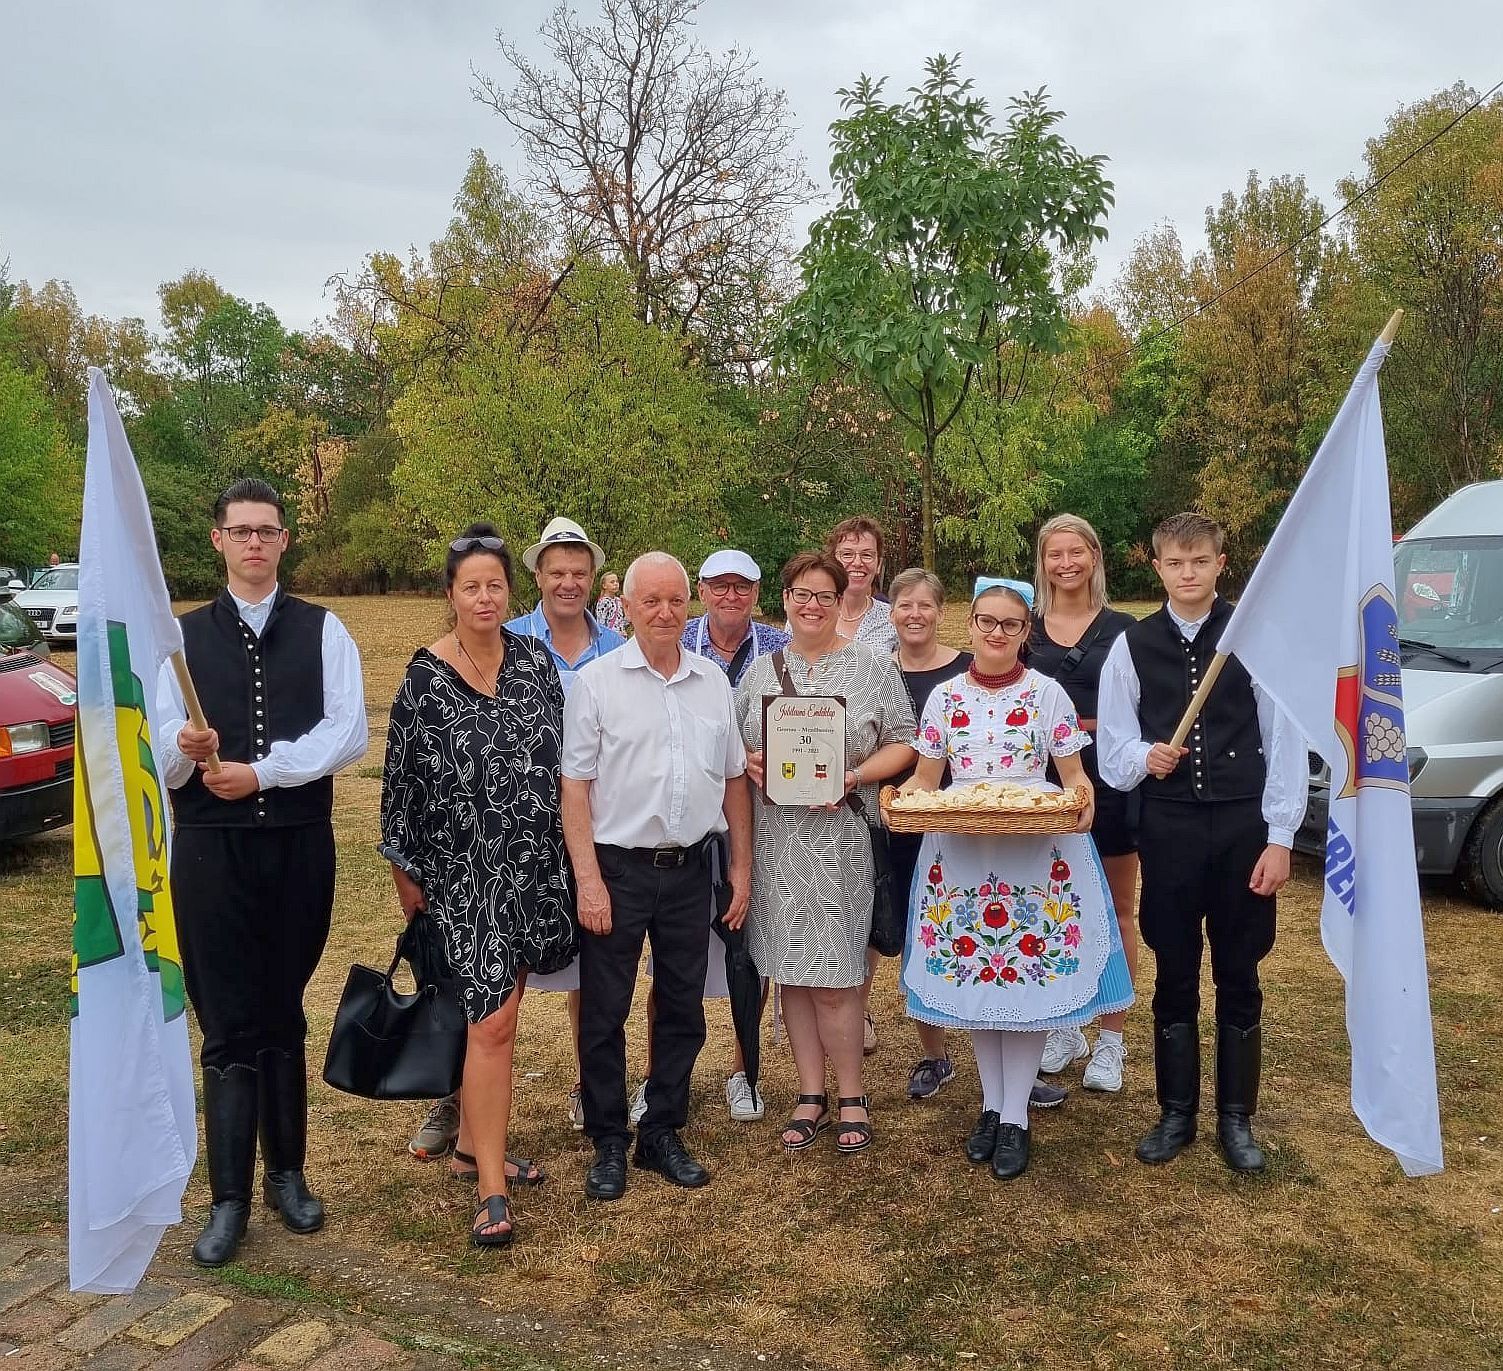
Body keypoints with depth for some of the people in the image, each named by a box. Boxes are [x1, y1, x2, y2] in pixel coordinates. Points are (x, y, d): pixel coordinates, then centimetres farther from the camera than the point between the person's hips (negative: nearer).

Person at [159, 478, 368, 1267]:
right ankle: (229, 1198, 14)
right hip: (209, 847, 0)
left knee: (283, 1021, 13)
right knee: (228, 1029, 4)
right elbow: (159, 758, -1)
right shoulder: (182, 636, 5)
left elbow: (349, 735, -9)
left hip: (300, 845, 0)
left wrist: (261, 771, -16)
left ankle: (286, 1172, 29)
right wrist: (187, 750, -23)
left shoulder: (324, 631, 2)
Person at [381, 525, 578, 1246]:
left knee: (494, 1008, 16)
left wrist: (571, 852, 8)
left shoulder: (536, 660, 3)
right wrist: (405, 869, 2)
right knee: (494, 1021, -8)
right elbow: (401, 778, -2)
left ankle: (474, 1138, 35)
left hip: (533, 862, 4)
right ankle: (491, 1188, 1)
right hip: (464, 872, -4)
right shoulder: (424, 677, -7)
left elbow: (563, 757, 9)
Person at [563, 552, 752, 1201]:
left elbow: (734, 779, 12)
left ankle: (662, 1134, 28)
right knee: (604, 1012, 6)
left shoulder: (714, 681, 6)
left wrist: (741, 867, 10)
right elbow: (575, 785, -7)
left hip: (690, 869, 4)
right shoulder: (597, 680, -5)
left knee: (683, 1009, 12)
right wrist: (588, 879, -12)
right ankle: (608, 1143, 22)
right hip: (617, 867, -3)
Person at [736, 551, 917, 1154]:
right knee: (790, 967, 9)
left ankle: (851, 1096, 16)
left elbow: (902, 743, 1)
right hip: (774, 837, 3)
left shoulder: (873, 668, 2)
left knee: (831, 976, -3)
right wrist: (748, 763, -7)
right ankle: (811, 1093, 23)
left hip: (840, 836, -3)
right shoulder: (760, 670, 11)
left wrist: (853, 776, -13)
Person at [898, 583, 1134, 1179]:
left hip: (1036, 853, -2)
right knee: (973, 972, 7)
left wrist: (1080, 802, -19)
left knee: (1029, 973, -1)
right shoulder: (945, 697, 8)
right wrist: (902, 796, -12)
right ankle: (991, 1105, 24)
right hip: (962, 853, 2)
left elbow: (1074, 777, 3)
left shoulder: (1047, 694, 2)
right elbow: (925, 779, 10)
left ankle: (1015, 1118, 13)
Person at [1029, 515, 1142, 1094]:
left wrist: (1093, 725, -16)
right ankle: (1064, 1028, 26)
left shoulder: (1121, 628, 0)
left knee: (1116, 911, 8)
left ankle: (1111, 1039, 19)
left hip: (1109, 781, -2)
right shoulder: (1026, 628, 6)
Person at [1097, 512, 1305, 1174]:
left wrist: (1280, 838, -6)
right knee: (1174, 977, 11)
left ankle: (1236, 1119, 26)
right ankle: (1176, 1114, 27)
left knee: (1239, 978, 10)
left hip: (1243, 826, -1)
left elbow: (1284, 742, -3)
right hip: (1169, 827, 1)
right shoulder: (1132, 647, 3)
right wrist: (1144, 757, -18)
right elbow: (1113, 748, 4)